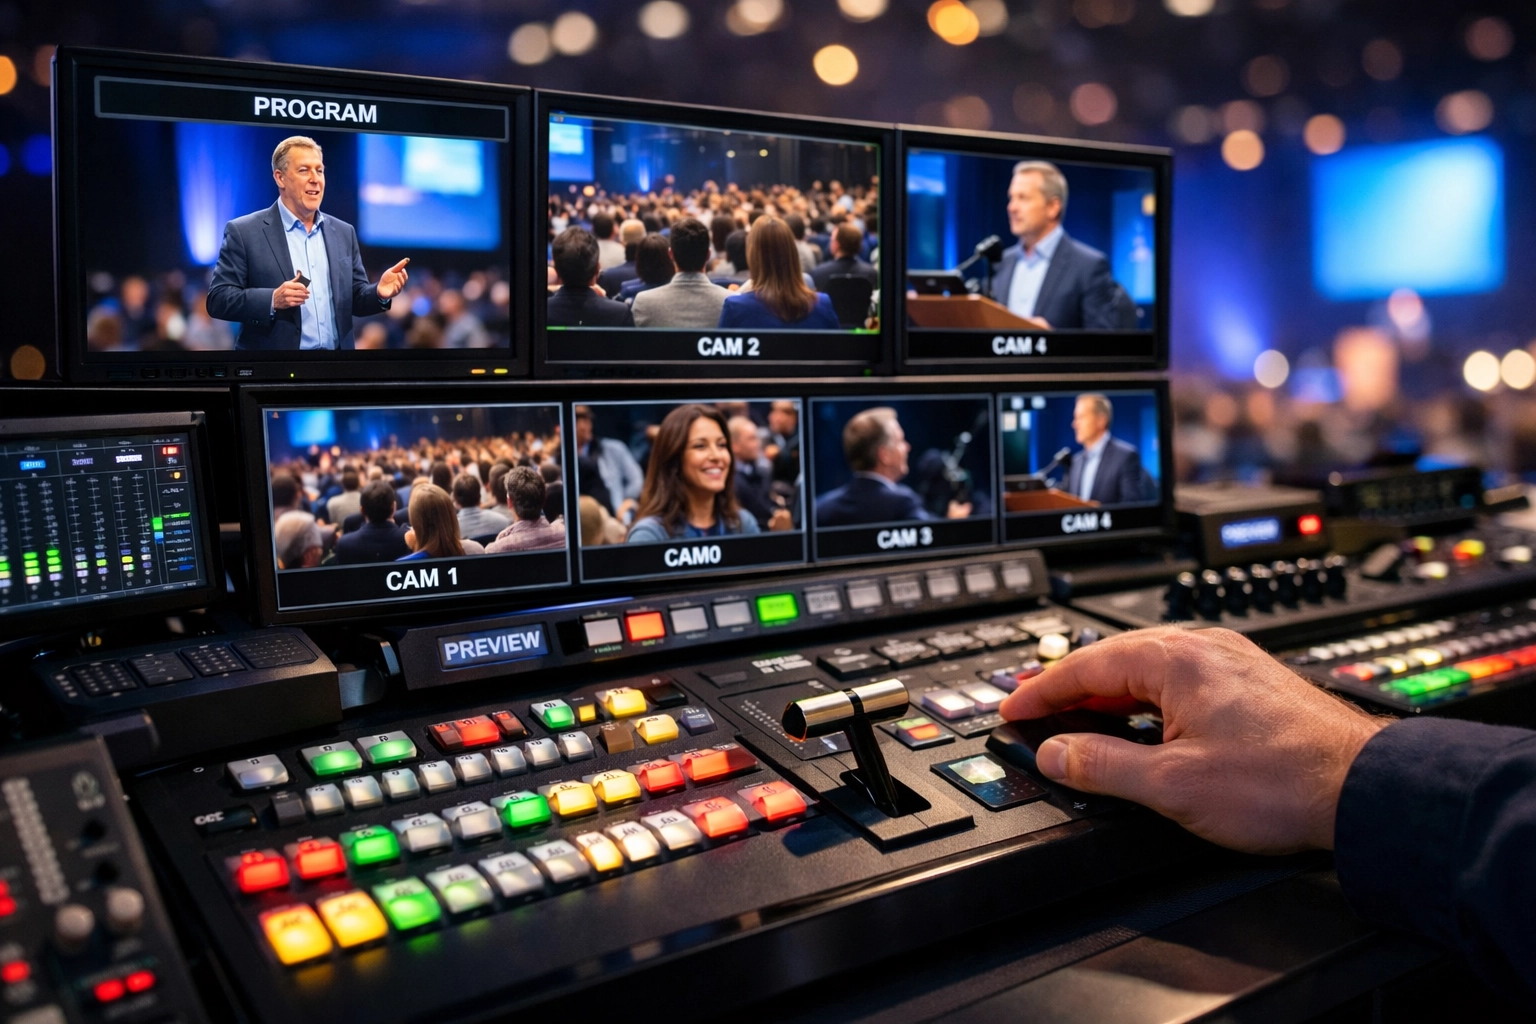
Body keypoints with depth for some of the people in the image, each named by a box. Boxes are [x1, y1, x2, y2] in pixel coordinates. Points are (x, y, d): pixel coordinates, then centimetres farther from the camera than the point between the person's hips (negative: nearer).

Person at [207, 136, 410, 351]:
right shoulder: (244, 232, -5)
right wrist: (273, 299, -24)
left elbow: (355, 299, 9)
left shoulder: (343, 233, 8)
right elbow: (218, 299, -10)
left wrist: (379, 293, -11)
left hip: (336, 353, 4)